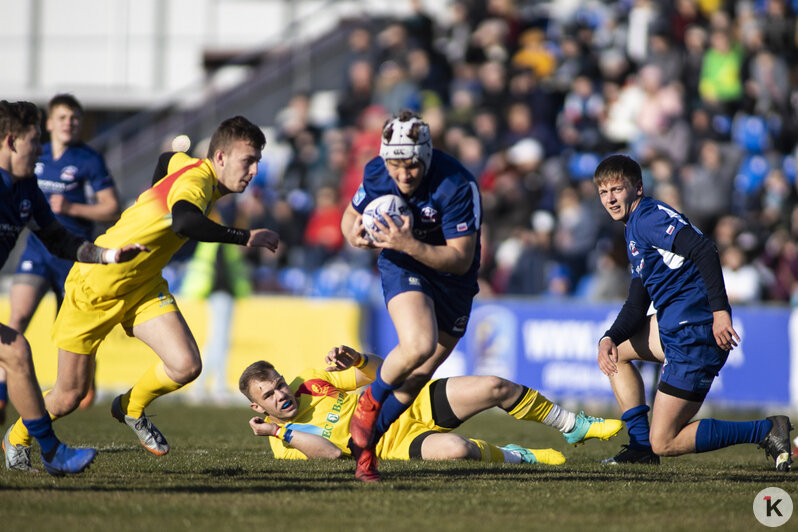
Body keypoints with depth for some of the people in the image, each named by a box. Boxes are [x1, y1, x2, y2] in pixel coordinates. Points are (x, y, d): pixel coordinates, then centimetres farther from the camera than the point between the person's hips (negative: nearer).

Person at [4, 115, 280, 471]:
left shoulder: (194, 170, -3)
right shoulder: (194, 181, -30)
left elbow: (168, 159, 22)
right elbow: (184, 222, -53)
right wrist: (245, 238, -46)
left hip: (143, 287, 8)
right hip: (97, 285, -8)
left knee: (186, 366, -14)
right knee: (69, 396, 4)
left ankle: (131, 408, 17)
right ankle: (18, 439, 35)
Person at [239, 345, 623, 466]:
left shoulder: (309, 381, 3)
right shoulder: (284, 444, -8)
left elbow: (380, 372, 6)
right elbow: (333, 454, -25)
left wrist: (357, 360, -16)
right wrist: (281, 431, -27)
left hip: (415, 406, 5)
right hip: (398, 446, -5)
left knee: (495, 388, -9)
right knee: (455, 450, -38)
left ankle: (574, 426, 12)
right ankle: (510, 457, -5)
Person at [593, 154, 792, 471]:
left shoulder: (648, 216, -10)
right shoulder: (634, 230, 22)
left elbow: (704, 250, -25)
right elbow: (636, 307, 21)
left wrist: (720, 311, -32)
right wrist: (609, 339, 3)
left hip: (695, 335, -10)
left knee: (664, 443, -8)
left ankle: (766, 432, -7)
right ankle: (640, 446, 22)